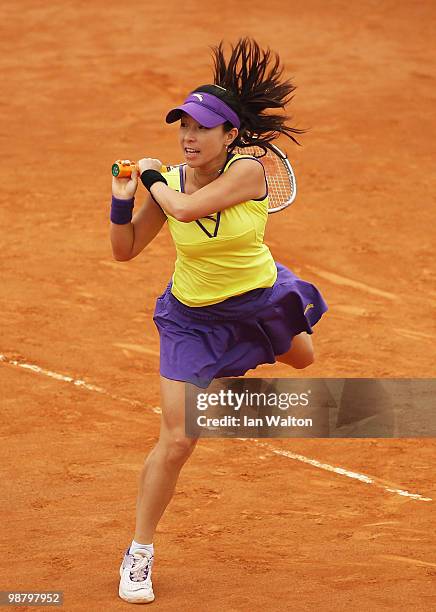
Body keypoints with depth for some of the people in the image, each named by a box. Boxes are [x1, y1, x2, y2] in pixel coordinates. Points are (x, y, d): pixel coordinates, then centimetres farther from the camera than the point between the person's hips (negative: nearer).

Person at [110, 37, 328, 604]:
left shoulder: (248, 170, -26)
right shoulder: (169, 183, -16)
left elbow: (187, 208, -40)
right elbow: (125, 249, -6)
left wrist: (151, 176, -21)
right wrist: (123, 198, -22)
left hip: (259, 298, 0)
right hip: (193, 318, 0)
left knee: (301, 360, 35)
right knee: (175, 441, -10)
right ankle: (139, 554, 5)